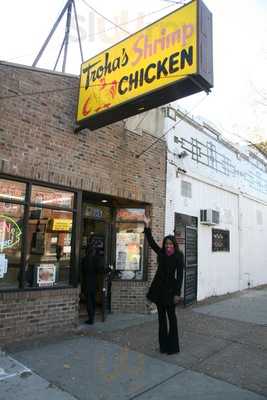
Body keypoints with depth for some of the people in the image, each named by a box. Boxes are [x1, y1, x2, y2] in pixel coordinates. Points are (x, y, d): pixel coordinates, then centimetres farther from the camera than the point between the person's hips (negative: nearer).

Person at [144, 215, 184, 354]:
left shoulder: (178, 257, -8)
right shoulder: (161, 253, 5)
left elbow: (180, 276, -11)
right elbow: (151, 242, 3)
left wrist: (177, 293, -14)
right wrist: (147, 226, -5)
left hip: (170, 288, -5)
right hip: (159, 288, 5)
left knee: (171, 316, 4)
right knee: (161, 316, 12)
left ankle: (173, 346, 16)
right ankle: (163, 344, 23)